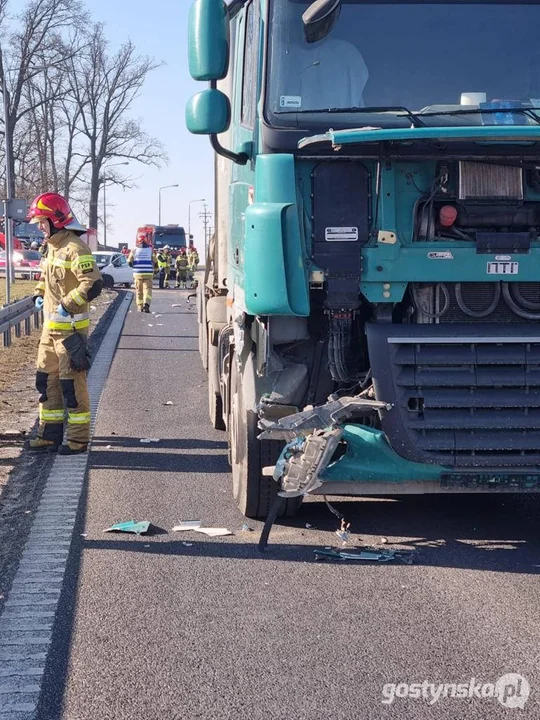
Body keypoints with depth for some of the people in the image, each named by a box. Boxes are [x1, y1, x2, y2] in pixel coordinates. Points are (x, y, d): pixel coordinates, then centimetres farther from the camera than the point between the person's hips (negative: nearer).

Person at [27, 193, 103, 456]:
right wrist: (39, 296, 13)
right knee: (46, 379, 13)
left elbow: (93, 284, -25)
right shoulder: (52, 247, 13)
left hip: (70, 328, -10)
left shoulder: (75, 248, -16)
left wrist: (66, 305, -20)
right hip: (50, 327, 10)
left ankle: (78, 438, 6)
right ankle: (50, 434, 22)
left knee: (72, 383, -3)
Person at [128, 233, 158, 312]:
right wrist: (155, 271, 22)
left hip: (137, 273, 1)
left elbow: (129, 263, 3)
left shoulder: (134, 251, 1)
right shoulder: (151, 250, 0)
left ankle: (140, 307, 14)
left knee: (139, 290, 12)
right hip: (148, 274, -1)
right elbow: (155, 262, 4)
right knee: (147, 289, -2)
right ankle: (146, 304, -24)